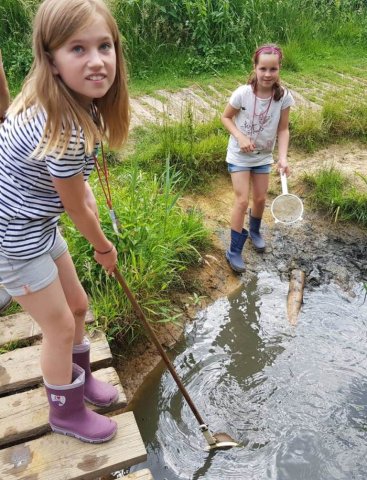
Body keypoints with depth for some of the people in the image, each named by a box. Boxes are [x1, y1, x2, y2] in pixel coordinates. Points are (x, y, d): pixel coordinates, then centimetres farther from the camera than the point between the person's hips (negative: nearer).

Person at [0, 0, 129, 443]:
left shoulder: (74, 103, -5)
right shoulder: (65, 130, -33)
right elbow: (78, 210, -18)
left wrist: (83, 187, 2)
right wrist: (104, 248, -1)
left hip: (37, 224, 9)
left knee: (76, 304, 20)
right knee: (60, 326, 6)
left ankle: (78, 377, 48)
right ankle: (66, 412, 34)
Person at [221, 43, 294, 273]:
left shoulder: (284, 97, -15)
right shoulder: (242, 93, -22)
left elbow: (283, 130, -8)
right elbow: (226, 117, -8)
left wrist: (283, 157, -21)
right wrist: (240, 137, -23)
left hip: (264, 156, 3)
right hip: (239, 156, -3)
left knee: (260, 198, 14)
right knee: (242, 200, -8)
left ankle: (254, 231, 46)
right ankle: (234, 251, 6)